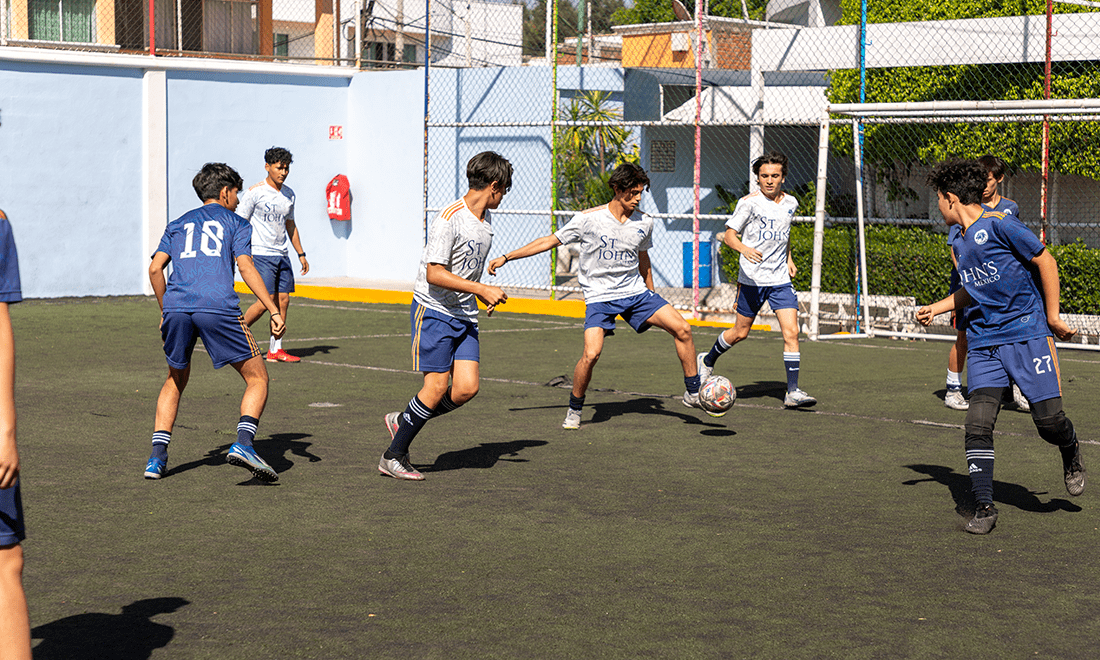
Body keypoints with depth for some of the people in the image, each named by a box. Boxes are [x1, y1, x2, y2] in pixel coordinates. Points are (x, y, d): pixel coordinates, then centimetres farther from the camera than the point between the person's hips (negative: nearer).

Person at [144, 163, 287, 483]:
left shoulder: (178, 224, 28)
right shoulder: (236, 223, 18)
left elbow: (155, 269, 17)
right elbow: (245, 267, 2)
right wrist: (275, 311, -3)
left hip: (175, 307, 4)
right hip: (218, 306, -4)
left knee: (175, 381, 24)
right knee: (257, 378, 6)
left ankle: (157, 457, 13)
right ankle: (243, 443, -16)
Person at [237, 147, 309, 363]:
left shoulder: (289, 194, 12)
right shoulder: (255, 192, -8)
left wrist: (301, 254, 20)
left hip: (281, 255, 7)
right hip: (261, 254, -7)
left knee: (283, 300, 1)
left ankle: (275, 350, 7)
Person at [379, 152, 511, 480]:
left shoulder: (486, 219, 10)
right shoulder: (449, 219, -18)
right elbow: (434, 274, -24)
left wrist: (483, 295, 22)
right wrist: (481, 289, -26)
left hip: (465, 316, 8)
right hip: (434, 311, -8)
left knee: (467, 388, -5)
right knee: (437, 387, -10)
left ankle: (402, 421, 16)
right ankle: (393, 456, 5)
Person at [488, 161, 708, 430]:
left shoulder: (644, 223, 1)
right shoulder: (589, 219, -11)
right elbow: (549, 241, -3)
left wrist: (652, 296, 26)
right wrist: (506, 257, -5)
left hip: (636, 292, 4)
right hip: (600, 296, -4)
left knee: (682, 329, -10)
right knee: (591, 353, -22)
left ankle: (693, 393, 6)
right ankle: (574, 410, 2)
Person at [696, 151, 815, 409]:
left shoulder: (790, 202, 7)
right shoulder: (749, 202, -9)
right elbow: (729, 234, -10)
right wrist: (744, 249, -30)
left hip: (781, 279, 4)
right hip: (752, 279, -3)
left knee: (791, 332, -10)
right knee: (740, 332, 9)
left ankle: (793, 392, -8)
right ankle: (708, 361, 37)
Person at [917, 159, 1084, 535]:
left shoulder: (996, 226, -10)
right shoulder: (960, 244, 14)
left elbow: (1045, 261, -6)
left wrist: (1052, 317, -5)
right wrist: (936, 308, 22)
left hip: (1027, 335, -6)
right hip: (984, 343, 6)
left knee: (1048, 419, -7)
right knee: (978, 421, -11)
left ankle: (1071, 453, 30)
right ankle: (984, 507, -5)